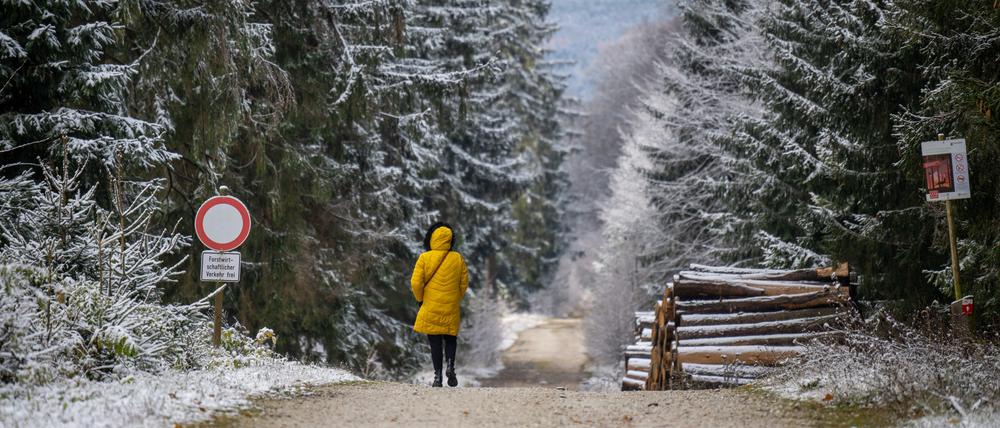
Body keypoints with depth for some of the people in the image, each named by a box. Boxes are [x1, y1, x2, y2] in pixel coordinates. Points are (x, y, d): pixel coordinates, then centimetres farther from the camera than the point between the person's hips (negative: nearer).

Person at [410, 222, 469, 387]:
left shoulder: (425, 258, -8)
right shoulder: (458, 258, -2)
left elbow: (416, 282, -10)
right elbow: (464, 283, 3)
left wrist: (420, 299, 7)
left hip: (431, 308, -1)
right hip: (451, 309, 2)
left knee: (435, 342, 6)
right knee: (450, 339, 17)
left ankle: (437, 376, 2)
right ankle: (450, 365, -6)